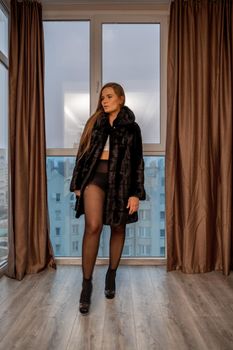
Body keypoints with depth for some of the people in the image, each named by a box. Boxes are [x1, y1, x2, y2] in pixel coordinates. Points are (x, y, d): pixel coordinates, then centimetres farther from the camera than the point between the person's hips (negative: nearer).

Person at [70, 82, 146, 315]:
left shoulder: (132, 127, 5)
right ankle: (86, 283, -2)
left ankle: (111, 275, 28)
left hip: (121, 180, 0)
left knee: (117, 228, 8)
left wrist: (136, 193, -6)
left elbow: (137, 162, 1)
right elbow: (84, 153, 11)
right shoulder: (95, 122, 12)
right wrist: (78, 183, 7)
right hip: (95, 176, 1)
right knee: (93, 226, -15)